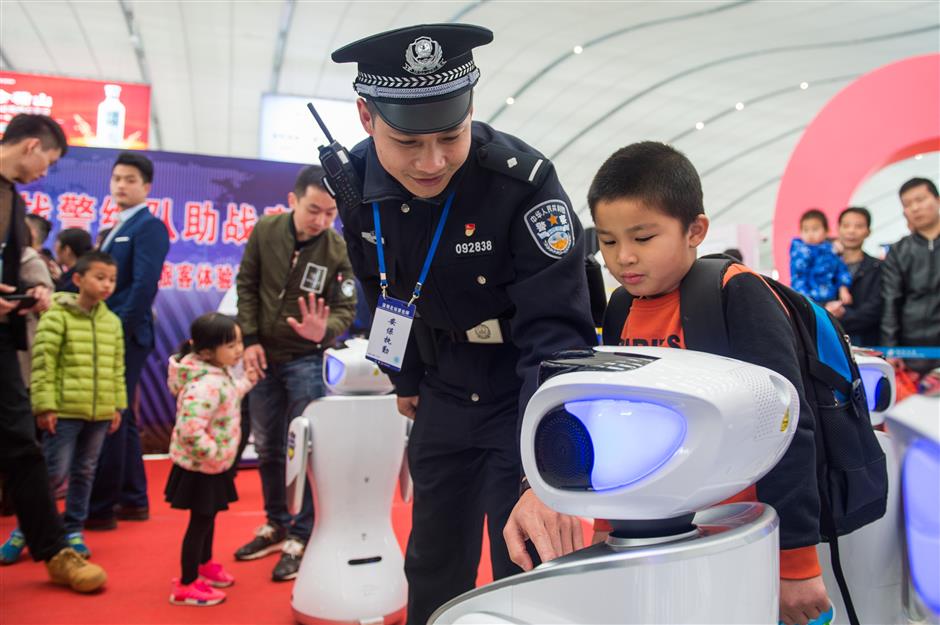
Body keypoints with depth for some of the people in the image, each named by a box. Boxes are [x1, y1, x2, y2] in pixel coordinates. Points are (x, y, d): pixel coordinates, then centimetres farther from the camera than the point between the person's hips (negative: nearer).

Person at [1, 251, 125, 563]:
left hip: (100, 413, 5)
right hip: (64, 411, -5)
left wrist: (117, 406, 12)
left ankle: (73, 531, 24)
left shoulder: (112, 321, 9)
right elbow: (42, 364, -10)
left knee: (84, 473, 12)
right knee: (55, 472, -1)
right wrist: (45, 406, -13)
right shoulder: (57, 316, -8)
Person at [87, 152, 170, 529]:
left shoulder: (149, 227, -8)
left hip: (126, 337, -9)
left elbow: (144, 285, -18)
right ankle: (133, 501, 22)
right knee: (120, 419, 13)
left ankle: (101, 508, 2)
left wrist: (121, 332, -19)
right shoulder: (117, 229, 20)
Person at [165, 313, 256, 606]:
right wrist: (214, 456, -28)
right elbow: (190, 430, -39)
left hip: (213, 465, 10)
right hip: (201, 467, -10)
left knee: (208, 517, 25)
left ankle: (205, 565, 45)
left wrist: (246, 382, 15)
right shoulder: (206, 384, -32)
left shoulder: (219, 373, 1)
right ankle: (186, 586, 18)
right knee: (200, 522, 3)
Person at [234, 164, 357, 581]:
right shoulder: (265, 231, -7)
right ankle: (276, 525, 31)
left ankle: (301, 537, 13)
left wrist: (324, 330, -35)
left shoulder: (339, 249, -15)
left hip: (306, 359, -4)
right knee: (267, 448, 14)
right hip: (263, 356, 4)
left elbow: (346, 309, -13)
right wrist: (250, 339, -4)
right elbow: (246, 286, 2)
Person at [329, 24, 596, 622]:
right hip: (443, 397, 5)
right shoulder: (357, 182, -11)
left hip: (527, 396, -4)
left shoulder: (524, 182, -29)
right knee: (432, 570, 16)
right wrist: (406, 378, 15)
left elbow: (556, 330, -34)